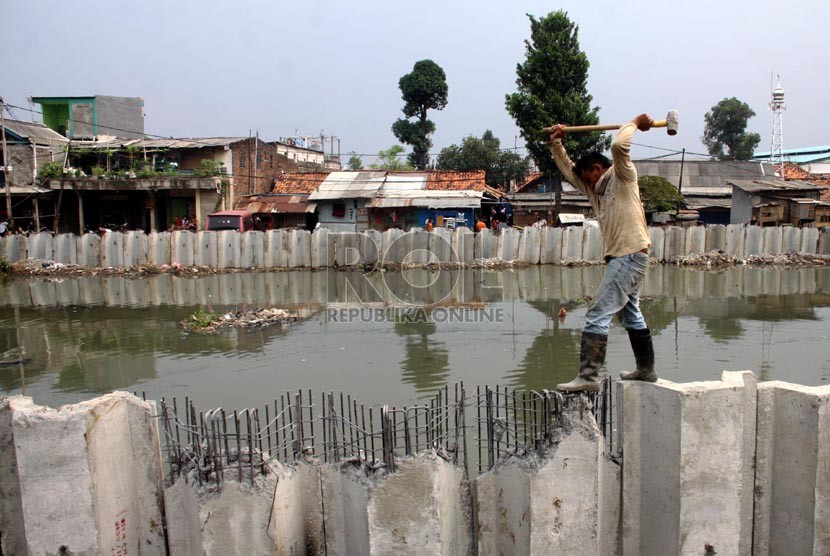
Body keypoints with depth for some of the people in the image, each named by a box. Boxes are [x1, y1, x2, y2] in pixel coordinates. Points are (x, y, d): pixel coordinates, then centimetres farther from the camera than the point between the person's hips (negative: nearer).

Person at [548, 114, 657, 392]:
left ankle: (588, 377, -15)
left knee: (598, 315, -14)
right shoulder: (595, 188, 18)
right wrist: (556, 143, 24)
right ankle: (646, 369, 31)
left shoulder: (622, 179, -5)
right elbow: (568, 169, 26)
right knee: (630, 314, 18)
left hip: (630, 256, -10)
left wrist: (635, 123, -7)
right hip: (620, 257, 10)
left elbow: (619, 146, -22)